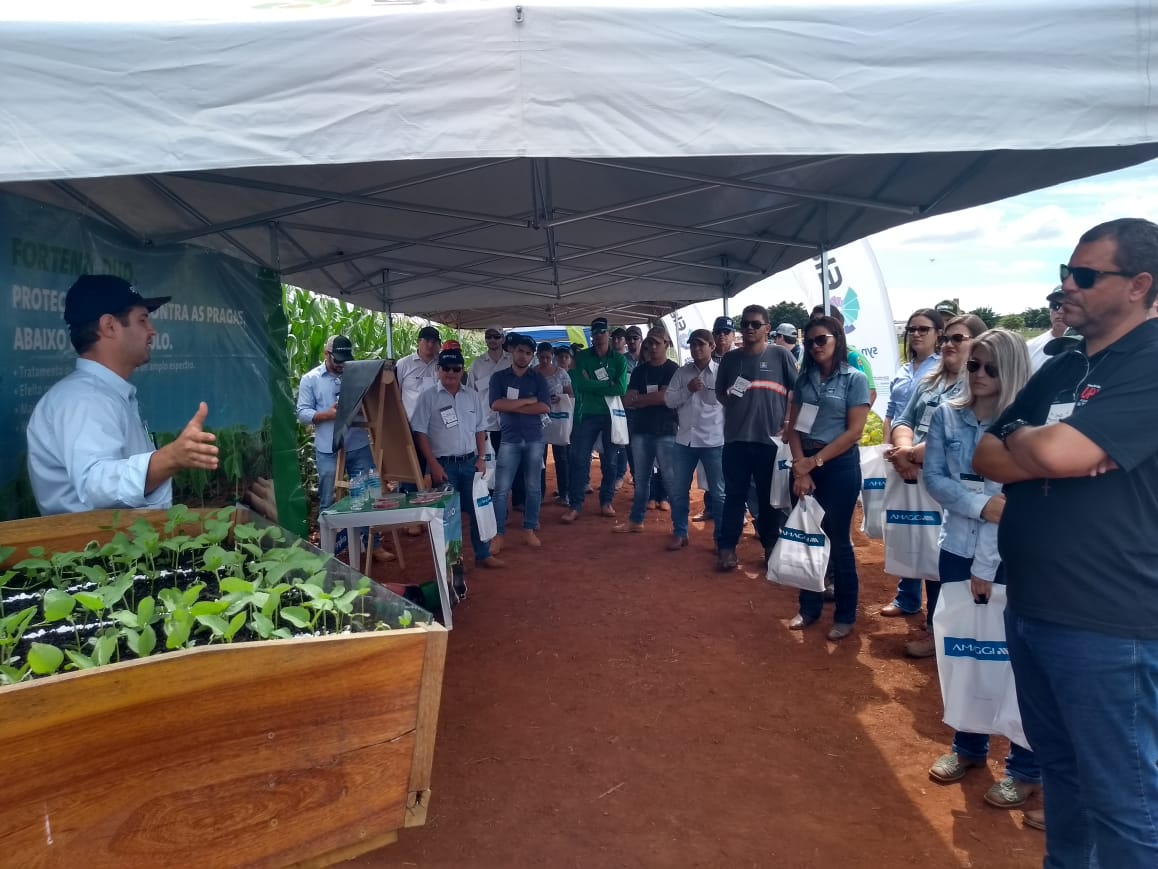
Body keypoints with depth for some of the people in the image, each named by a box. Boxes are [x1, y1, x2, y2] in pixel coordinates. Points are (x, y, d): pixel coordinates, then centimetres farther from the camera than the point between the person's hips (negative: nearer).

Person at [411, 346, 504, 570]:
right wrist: (434, 465, -12)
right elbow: (420, 433, -7)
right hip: (444, 464, -4)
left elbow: (480, 429, 12)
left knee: (478, 508, 8)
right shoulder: (427, 397, -5)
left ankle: (483, 554, 21)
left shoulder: (472, 396, 7)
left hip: (470, 462, 4)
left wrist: (481, 458, 3)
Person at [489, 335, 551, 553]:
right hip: (509, 439, -1)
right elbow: (496, 404, -11)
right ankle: (498, 534, 5)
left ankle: (530, 529, 20)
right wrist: (527, 400, -10)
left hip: (534, 439, 1)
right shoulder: (498, 377, 3)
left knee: (533, 488, 8)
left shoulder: (539, 378, 5)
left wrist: (513, 406, -10)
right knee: (501, 489, -3)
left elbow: (545, 407, -8)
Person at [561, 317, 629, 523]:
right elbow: (579, 384, -11)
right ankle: (575, 506, 1)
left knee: (609, 461, 7)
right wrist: (607, 385, -12)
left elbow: (621, 388, -12)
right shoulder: (582, 357, 3)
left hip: (611, 415, 0)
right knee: (579, 460, -3)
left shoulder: (619, 359, 2)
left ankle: (606, 502, 19)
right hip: (588, 414, 0)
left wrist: (591, 384, -11)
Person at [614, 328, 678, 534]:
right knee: (641, 478, 11)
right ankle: (636, 520, 19)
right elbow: (627, 401, 5)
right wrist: (652, 398, -10)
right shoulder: (639, 370, 13)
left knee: (671, 479, -3)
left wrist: (639, 398, -1)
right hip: (641, 431, 5)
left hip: (665, 432, -5)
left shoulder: (672, 369, -1)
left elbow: (665, 397, -13)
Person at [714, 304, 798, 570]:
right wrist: (730, 401, 1)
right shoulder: (730, 358, 9)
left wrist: (787, 424, -6)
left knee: (770, 496, 9)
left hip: (771, 438, -2)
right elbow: (719, 392, 20)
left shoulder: (781, 355, 1)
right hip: (736, 438, 2)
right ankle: (727, 548, 12)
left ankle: (771, 546, 23)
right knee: (734, 495, 6)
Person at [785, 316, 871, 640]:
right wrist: (800, 468, -8)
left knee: (838, 541, 4)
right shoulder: (804, 379, 8)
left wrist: (815, 461, -11)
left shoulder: (854, 379, -4)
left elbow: (854, 431, -10)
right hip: (804, 465, 4)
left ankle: (845, 616, 17)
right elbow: (793, 427, 4)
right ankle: (809, 607, 25)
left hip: (839, 465, -4)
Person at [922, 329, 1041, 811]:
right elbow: (933, 477, -2)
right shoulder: (946, 415, 3)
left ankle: (1026, 769, 20)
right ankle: (968, 747, 32)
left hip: (1011, 559, -4)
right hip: (957, 551, 4)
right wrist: (981, 505, -19)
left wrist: (986, 566, -15)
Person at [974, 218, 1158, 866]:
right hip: (1030, 608, 8)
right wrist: (1046, 450, -12)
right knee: (1058, 766, 24)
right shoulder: (1059, 371, 12)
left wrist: (1019, 436, -4)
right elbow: (985, 459, 7)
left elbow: (1054, 453, -26)